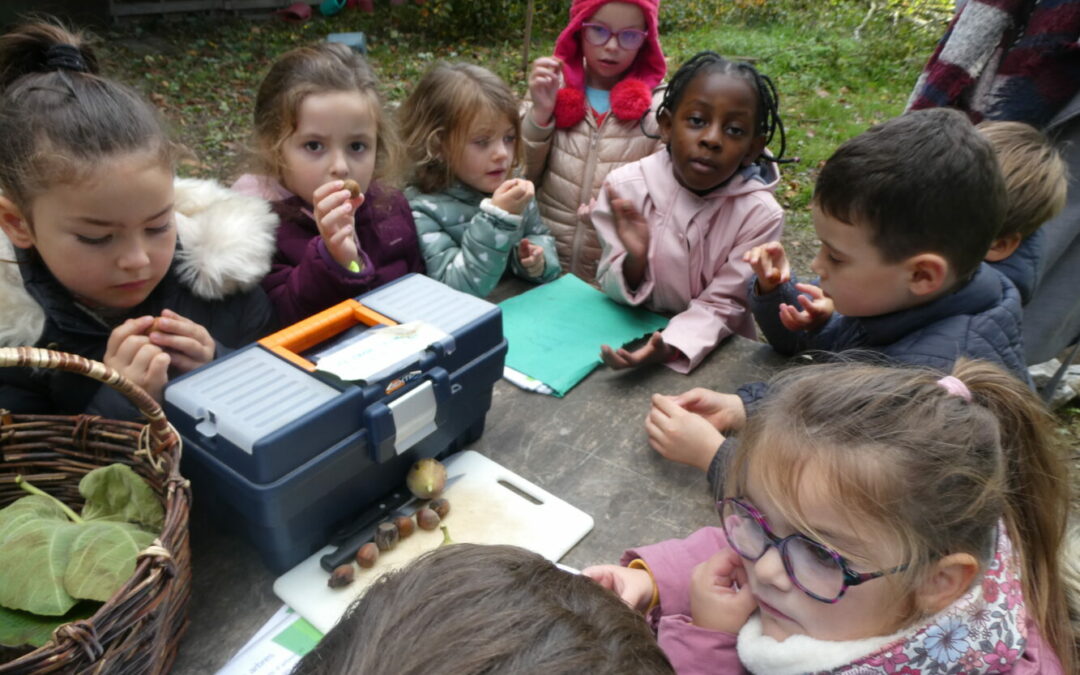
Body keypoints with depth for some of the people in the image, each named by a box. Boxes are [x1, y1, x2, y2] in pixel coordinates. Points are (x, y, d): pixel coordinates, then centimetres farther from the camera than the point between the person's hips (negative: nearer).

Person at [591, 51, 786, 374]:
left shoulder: (759, 214, -14)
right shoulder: (627, 186, -11)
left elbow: (720, 306, -11)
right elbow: (613, 290, -5)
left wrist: (670, 347, -28)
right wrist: (634, 260, -26)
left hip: (712, 352, 0)